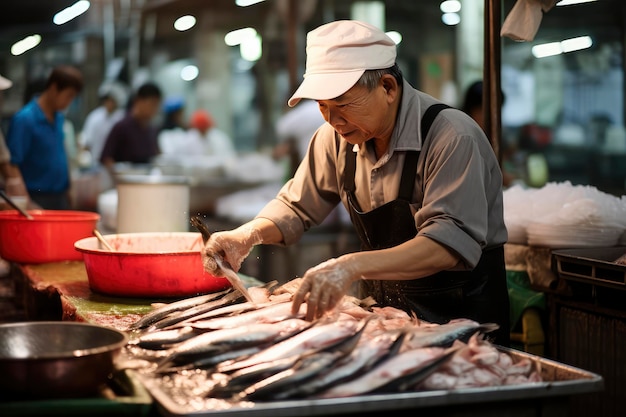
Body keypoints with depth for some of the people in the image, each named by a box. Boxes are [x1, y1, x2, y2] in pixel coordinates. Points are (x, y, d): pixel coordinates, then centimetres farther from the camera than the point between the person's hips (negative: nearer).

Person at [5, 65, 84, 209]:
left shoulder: (59, 117, 10)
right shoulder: (24, 119, -13)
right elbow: (12, 166, -17)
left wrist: (68, 193, 15)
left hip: (61, 198, 7)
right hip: (38, 199, -7)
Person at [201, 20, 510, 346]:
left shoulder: (453, 137, -22)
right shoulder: (338, 137, -2)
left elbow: (452, 241, -33)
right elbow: (296, 207, 10)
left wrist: (354, 265, -45)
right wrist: (248, 235, -12)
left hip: (460, 315, -5)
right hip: (382, 307, 5)